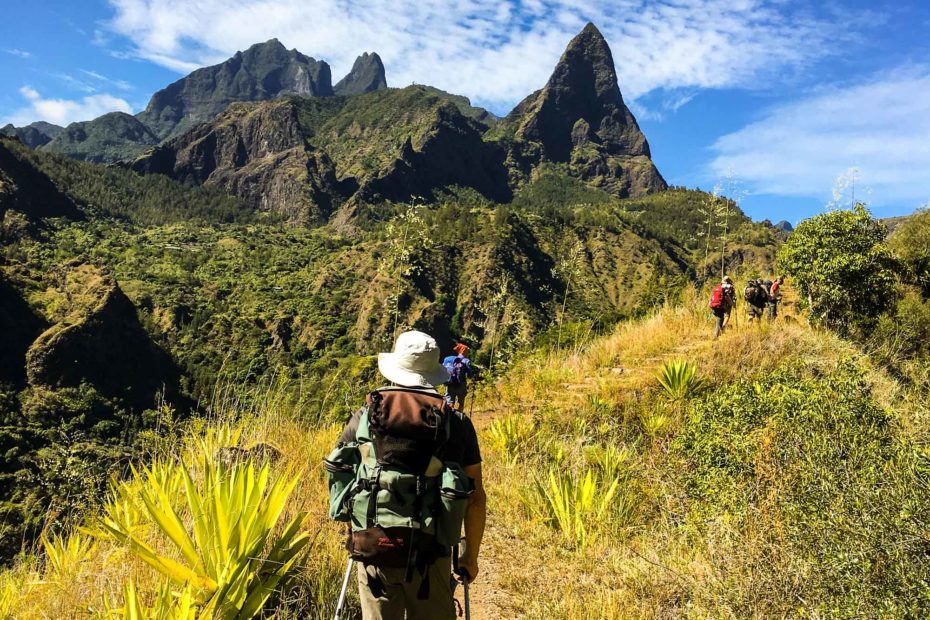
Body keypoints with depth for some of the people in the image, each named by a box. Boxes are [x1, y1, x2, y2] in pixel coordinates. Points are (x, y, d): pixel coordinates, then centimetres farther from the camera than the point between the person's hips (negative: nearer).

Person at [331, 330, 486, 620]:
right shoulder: (457, 423, 1)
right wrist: (470, 556, 15)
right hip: (429, 552, -1)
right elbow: (476, 498, 3)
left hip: (372, 546, 1)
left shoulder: (363, 416, 4)